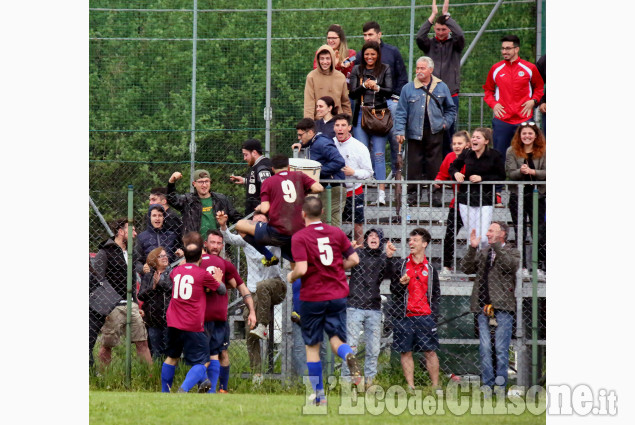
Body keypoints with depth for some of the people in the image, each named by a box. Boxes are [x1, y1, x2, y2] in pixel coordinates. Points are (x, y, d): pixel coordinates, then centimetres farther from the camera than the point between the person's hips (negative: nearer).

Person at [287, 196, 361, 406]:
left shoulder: (299, 238, -10)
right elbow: (354, 259, 2)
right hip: (337, 295, 3)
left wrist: (291, 277, 2)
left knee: (312, 346, 10)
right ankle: (348, 356, -29)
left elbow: (302, 269, -19)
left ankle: (319, 395, 10)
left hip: (312, 298, -3)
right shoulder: (336, 232, 3)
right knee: (336, 338, 9)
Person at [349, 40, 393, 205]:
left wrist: (376, 87, -21)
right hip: (361, 114, 1)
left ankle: (381, 192, -10)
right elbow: (352, 93, 3)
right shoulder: (357, 70, 11)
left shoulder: (385, 70, 7)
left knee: (379, 153, -6)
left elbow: (389, 92, -2)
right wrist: (364, 86, -16)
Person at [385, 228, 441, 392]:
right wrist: (400, 284, -18)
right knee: (406, 352, 1)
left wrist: (434, 314, 3)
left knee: (430, 351, -1)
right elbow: (393, 290, 2)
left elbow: (436, 294, 13)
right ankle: (410, 387, 6)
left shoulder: (430, 269, 11)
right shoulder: (399, 264, 7)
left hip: (425, 317, 0)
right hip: (403, 316, 0)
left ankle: (435, 386, 4)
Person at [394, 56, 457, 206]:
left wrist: (446, 123, 7)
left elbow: (451, 108, 20)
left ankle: (436, 194, 8)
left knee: (435, 164, 1)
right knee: (414, 164, -1)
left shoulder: (441, 87, 8)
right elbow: (401, 112, 3)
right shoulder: (408, 88, 4)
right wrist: (400, 131, -5)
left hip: (435, 133, 1)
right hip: (415, 133, -1)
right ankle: (412, 193, 6)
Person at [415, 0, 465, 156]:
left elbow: (460, 35, -15)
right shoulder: (430, 44, 8)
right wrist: (433, 16, -10)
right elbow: (419, 37, -12)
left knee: (448, 130, 1)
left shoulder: (454, 44, 6)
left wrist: (446, 15, -10)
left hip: (451, 95, -1)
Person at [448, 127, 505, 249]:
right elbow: (453, 167, 17)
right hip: (466, 200, 3)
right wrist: (456, 173, -6)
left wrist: (482, 178, -14)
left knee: (482, 237, -12)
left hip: (485, 201, -3)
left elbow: (501, 177, -5)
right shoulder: (466, 154, 3)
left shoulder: (494, 155, -5)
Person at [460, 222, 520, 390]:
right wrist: (472, 248, -4)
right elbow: (467, 268, 7)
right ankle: (488, 384, 7)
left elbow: (510, 265, -15)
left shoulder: (512, 252, 7)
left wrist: (496, 246, -16)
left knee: (501, 348, -5)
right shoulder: (482, 253, 18)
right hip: (484, 307, 4)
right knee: (484, 348, 2)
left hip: (502, 307, -4)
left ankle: (501, 385, -1)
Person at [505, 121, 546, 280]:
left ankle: (540, 268, 1)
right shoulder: (512, 151, 3)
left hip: (538, 195, -1)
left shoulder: (543, 152, 2)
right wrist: (521, 171, -25)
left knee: (540, 233, -3)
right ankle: (522, 268, 9)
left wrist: (532, 172, -22)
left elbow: (546, 173, -6)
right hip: (517, 195, 1)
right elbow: (510, 173, -4)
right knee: (519, 233, 4)